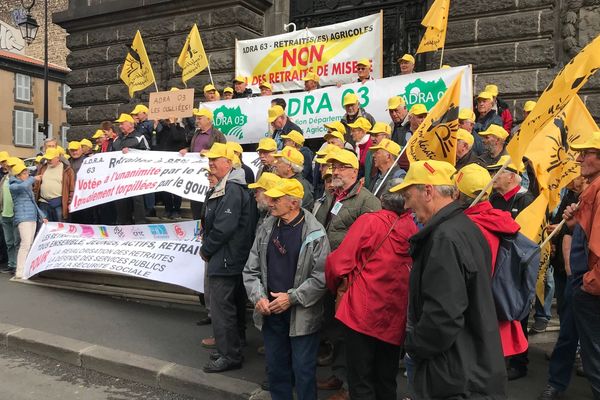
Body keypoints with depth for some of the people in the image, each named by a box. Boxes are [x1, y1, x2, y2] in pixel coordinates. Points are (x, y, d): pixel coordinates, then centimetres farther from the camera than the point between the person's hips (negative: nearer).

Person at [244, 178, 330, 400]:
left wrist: (292, 297, -16)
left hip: (302, 315, -5)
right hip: (270, 312, 5)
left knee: (303, 371, 5)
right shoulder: (266, 228, 4)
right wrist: (258, 296, -6)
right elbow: (251, 269, 7)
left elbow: (321, 276, -14)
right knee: (275, 367, 17)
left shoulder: (315, 233, -12)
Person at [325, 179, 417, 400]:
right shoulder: (414, 228, -1)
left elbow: (339, 263, -12)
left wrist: (335, 285, 9)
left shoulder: (369, 221, -11)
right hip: (396, 318, 5)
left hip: (364, 313, -4)